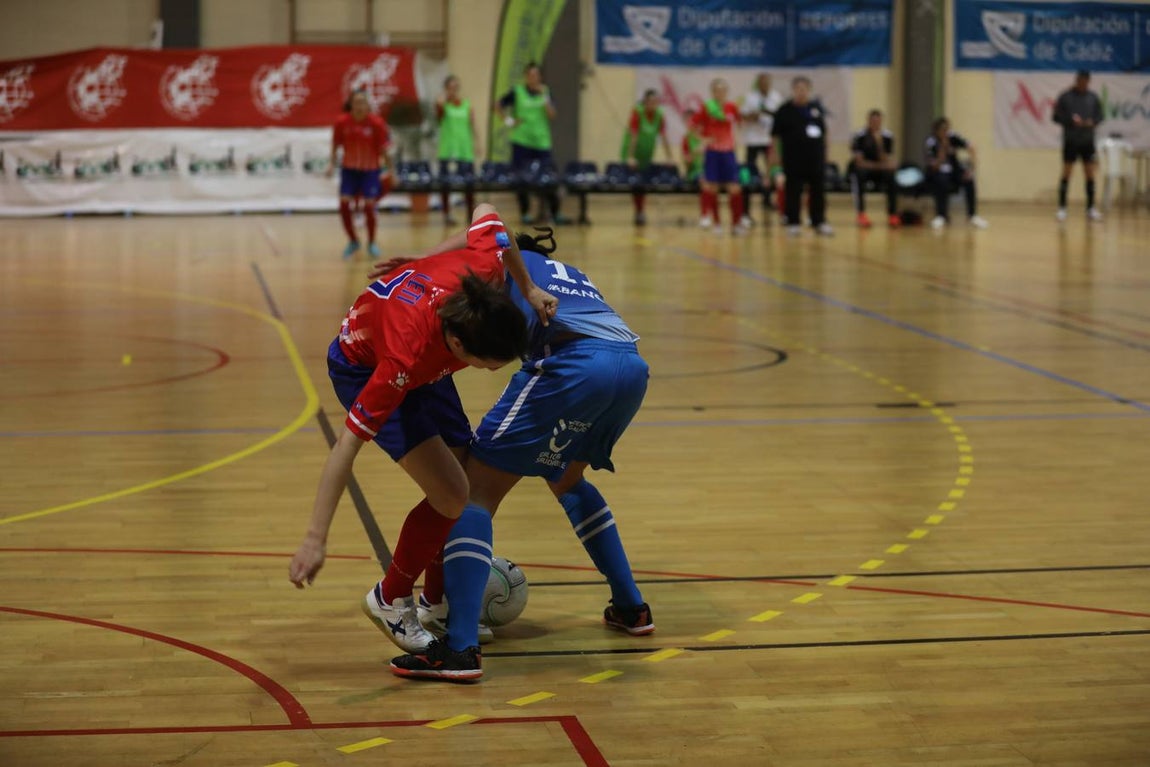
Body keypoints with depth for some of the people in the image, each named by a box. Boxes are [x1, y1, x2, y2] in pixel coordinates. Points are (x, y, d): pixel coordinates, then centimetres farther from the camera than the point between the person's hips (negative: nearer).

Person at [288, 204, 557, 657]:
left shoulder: (484, 265, -33)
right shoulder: (408, 353, -44)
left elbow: (487, 213, -8)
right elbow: (348, 444, -40)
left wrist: (529, 288, -3)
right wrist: (316, 539, -40)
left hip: (424, 364, 7)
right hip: (363, 369, -7)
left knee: (469, 477, 6)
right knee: (450, 494, -17)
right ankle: (391, 601, 6)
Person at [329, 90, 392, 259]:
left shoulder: (377, 123, -15)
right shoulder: (342, 122, -12)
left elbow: (384, 148, -8)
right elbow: (336, 144, 2)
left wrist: (386, 170, -8)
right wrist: (332, 164, 0)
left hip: (370, 169, -2)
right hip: (349, 168, 2)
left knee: (369, 205, -5)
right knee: (344, 204, -6)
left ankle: (372, 243, 18)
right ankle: (353, 241, 15)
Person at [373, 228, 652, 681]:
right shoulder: (572, 275, 39)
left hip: (574, 363, -7)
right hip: (633, 367, 7)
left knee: (476, 489, -2)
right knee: (567, 480, 34)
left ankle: (460, 648, -15)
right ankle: (631, 608, 33)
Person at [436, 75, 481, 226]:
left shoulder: (467, 104, 8)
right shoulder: (444, 104, -1)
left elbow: (473, 126, 6)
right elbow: (439, 104, -26)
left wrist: (476, 142, -6)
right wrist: (446, 95, -7)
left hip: (465, 149, 2)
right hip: (447, 149, -2)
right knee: (446, 183, 1)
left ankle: (472, 213, 12)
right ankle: (446, 214, 8)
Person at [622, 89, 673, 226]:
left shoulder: (659, 115, -5)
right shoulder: (637, 112, -19)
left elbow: (663, 137, -5)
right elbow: (633, 136, -22)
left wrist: (669, 158, -9)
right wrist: (630, 157, -26)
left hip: (647, 155, 4)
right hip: (634, 154, -4)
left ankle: (640, 212, 12)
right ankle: (638, 212, 1)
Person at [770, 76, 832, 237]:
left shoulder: (817, 108, 8)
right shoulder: (785, 111, -4)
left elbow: (824, 133, 16)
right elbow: (776, 136, -4)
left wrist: (824, 154, 13)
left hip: (816, 159, 4)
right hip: (794, 161, -4)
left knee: (818, 192, 9)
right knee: (793, 193, 2)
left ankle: (819, 222, 19)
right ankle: (793, 223, 12)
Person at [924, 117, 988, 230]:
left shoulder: (953, 137, -7)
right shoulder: (931, 142, -15)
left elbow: (971, 149, -14)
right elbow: (935, 167, -25)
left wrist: (971, 168, -28)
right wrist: (943, 147, -31)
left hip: (953, 172, 3)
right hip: (936, 174, -3)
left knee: (969, 178, -26)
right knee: (942, 181, -36)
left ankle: (972, 215, -18)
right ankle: (941, 216, -23)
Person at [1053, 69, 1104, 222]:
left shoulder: (1093, 97, 5)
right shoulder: (1065, 97, -3)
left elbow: (1099, 116, 10)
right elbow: (1057, 117, -3)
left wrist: (1092, 122, -12)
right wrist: (1071, 120, -19)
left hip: (1088, 141, 3)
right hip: (1070, 141, -3)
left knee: (1090, 174, 3)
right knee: (1066, 174, -1)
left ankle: (1091, 208, 10)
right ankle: (1062, 208, 5)